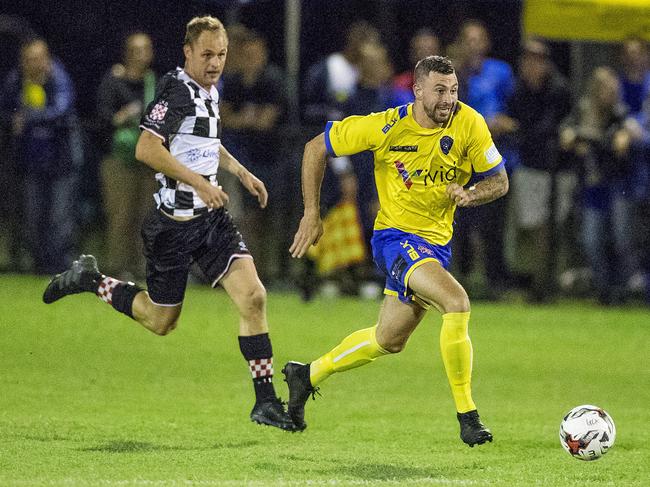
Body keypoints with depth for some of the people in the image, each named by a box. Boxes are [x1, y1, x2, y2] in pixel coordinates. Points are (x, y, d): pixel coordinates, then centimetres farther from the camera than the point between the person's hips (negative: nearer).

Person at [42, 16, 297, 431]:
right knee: (161, 320, 7)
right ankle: (91, 280, 31)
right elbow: (147, 149, -25)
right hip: (175, 222, -7)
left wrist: (240, 171, 18)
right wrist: (198, 181, -26)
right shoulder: (177, 89, -16)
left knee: (253, 296, -11)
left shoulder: (210, 91, 11)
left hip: (211, 217, 7)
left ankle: (266, 401, -8)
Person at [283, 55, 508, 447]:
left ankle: (308, 375, 40)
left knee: (389, 341, 17)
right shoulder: (387, 127, -17)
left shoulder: (469, 123, -10)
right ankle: (467, 416, -21)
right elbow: (316, 148, -5)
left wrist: (470, 194, -24)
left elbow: (499, 181, -1)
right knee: (457, 302, -28)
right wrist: (311, 215, -5)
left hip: (436, 243, 6)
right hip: (395, 236, -5)